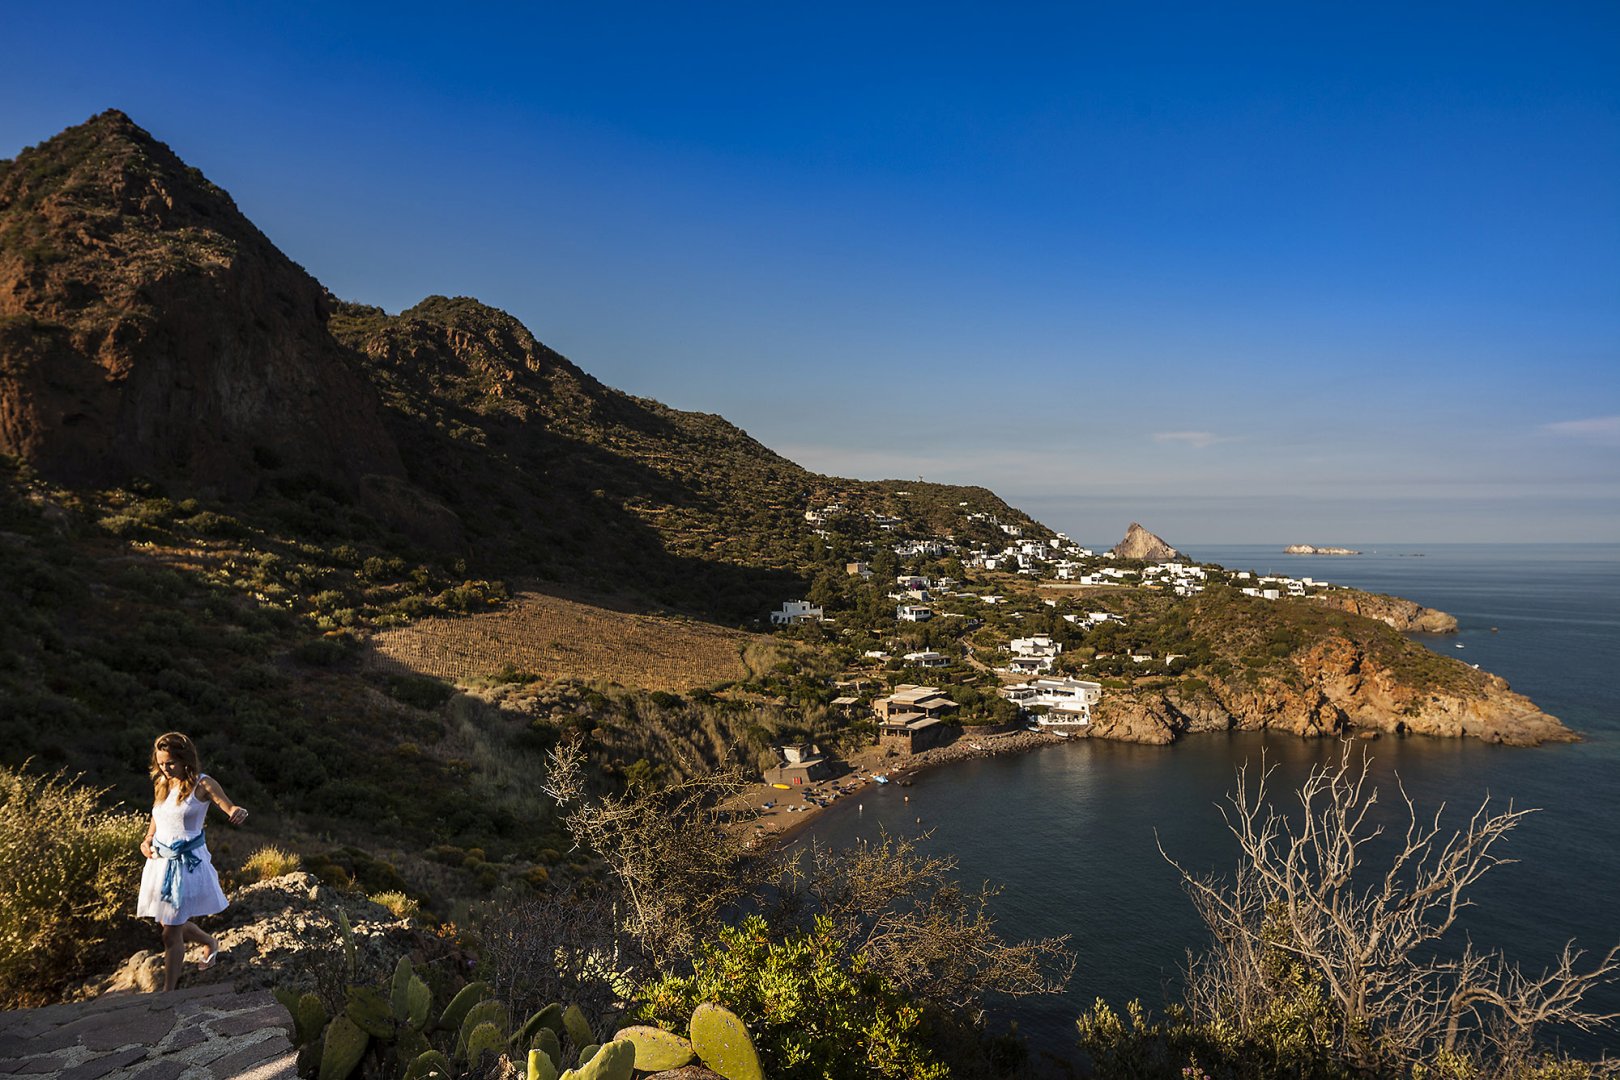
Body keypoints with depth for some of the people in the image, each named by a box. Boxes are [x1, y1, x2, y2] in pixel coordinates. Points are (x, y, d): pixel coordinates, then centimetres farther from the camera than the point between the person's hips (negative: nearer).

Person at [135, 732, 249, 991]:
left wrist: (238, 812, -41)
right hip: (160, 860, 7)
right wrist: (147, 840, 2)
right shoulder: (161, 783, 5)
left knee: (171, 933, -3)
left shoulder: (202, 784, -12)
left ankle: (168, 992, 9)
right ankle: (210, 943, 47)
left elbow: (229, 808, -17)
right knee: (170, 922, 20)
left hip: (186, 862, -7)